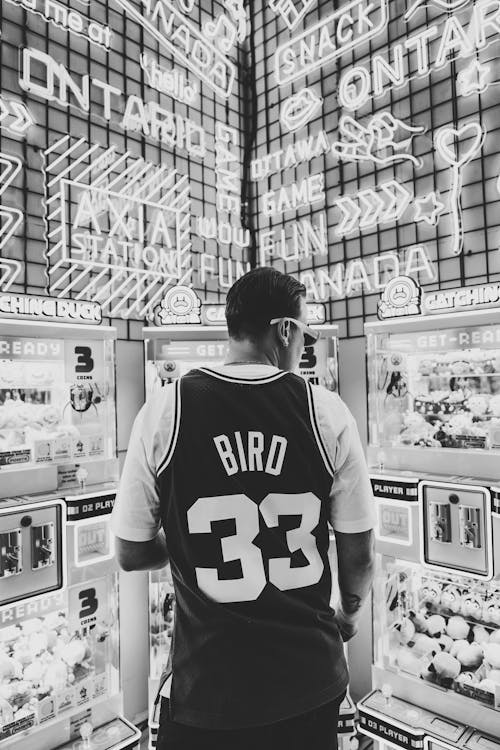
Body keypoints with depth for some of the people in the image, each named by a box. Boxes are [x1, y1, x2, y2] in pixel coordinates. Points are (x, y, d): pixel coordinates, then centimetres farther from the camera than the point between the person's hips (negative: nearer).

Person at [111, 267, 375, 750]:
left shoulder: (164, 411, -15)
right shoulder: (327, 411, -13)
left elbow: (131, 555, -6)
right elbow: (359, 556, -4)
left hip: (207, 687, -1)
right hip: (312, 682, 2)